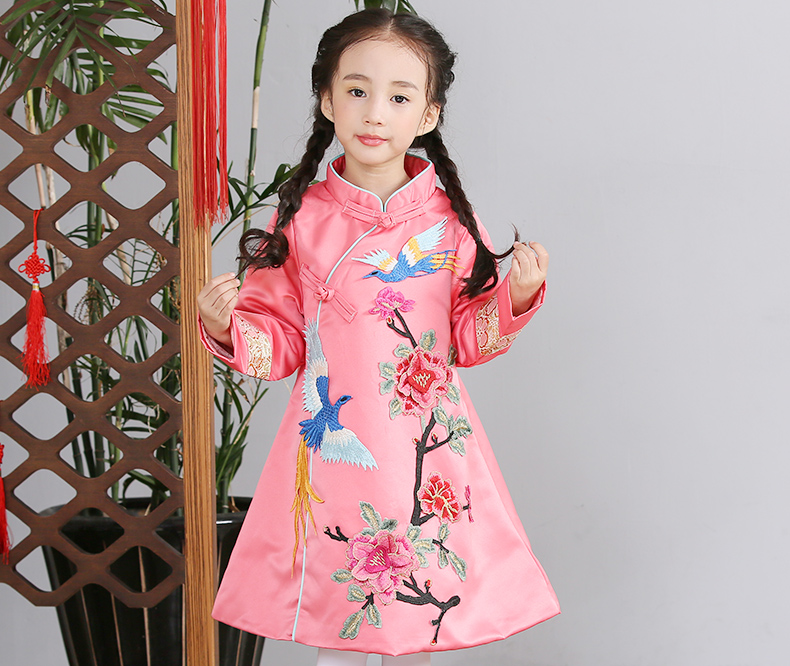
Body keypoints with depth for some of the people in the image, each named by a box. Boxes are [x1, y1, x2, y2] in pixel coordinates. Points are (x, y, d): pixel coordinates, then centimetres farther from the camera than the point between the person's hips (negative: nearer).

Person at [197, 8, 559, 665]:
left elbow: (468, 339, 4)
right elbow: (283, 339, 4)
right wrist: (229, 327, -14)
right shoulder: (301, 218, -1)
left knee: (419, 612, 10)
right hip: (331, 446, 0)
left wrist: (516, 296, -13)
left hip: (425, 451, 0)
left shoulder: (448, 220, -2)